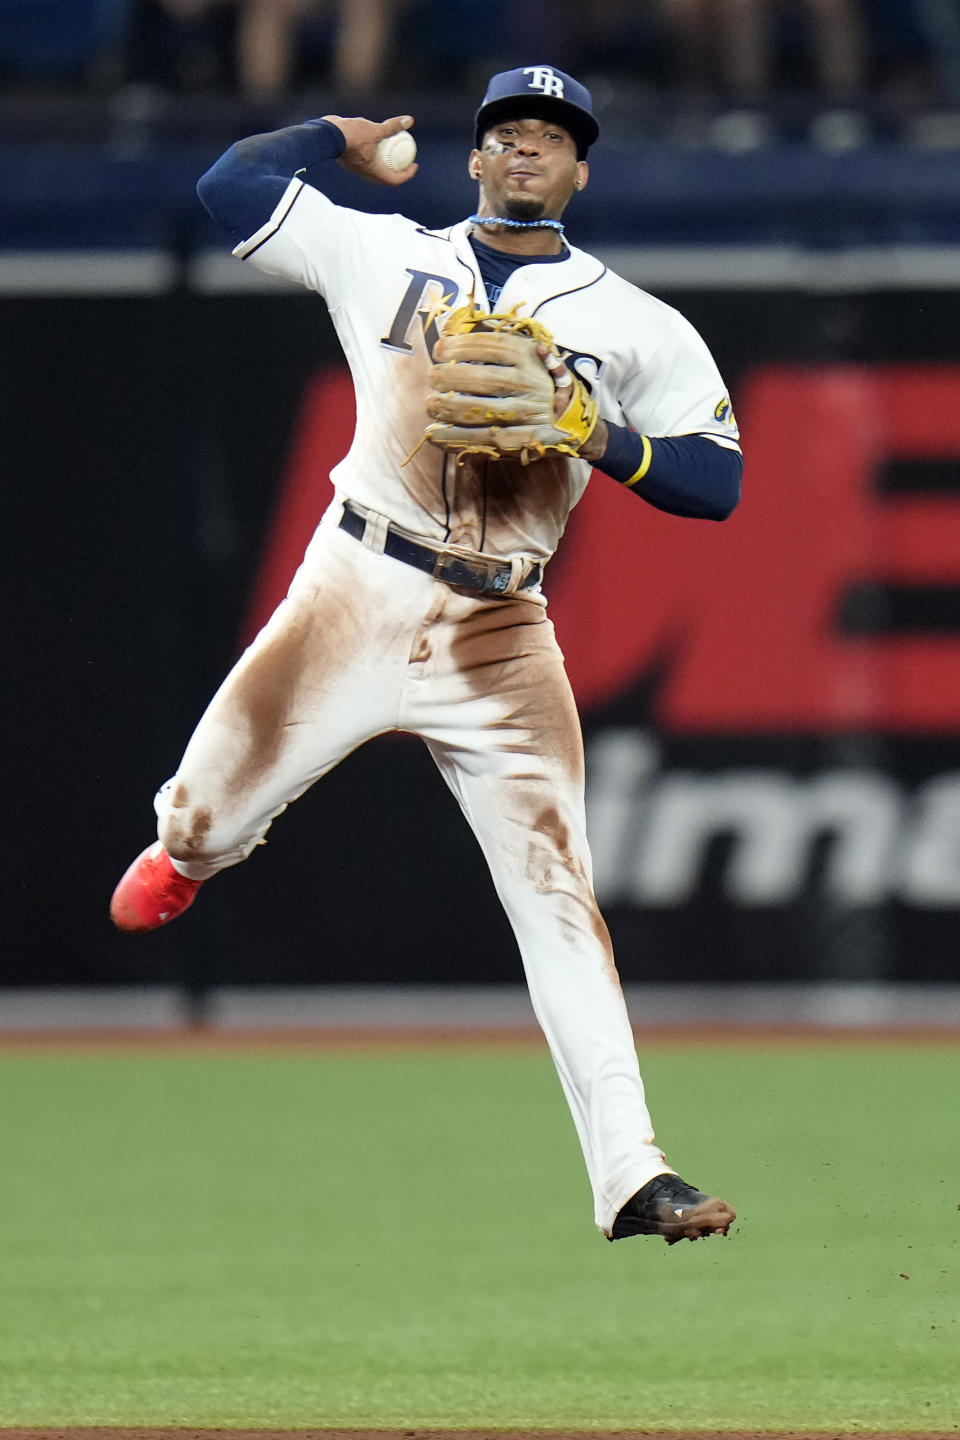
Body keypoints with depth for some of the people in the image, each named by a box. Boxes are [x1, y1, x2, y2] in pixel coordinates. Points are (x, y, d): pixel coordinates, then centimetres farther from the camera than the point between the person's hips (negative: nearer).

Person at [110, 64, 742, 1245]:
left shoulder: (635, 327, 7)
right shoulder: (387, 258, 9)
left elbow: (717, 481, 0)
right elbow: (231, 184, 6)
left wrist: (593, 437, -13)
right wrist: (345, 137, 18)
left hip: (499, 637, -1)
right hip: (355, 600, 1)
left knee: (557, 891, -11)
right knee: (200, 823, 2)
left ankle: (630, 1175, -17)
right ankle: (185, 853, 44)